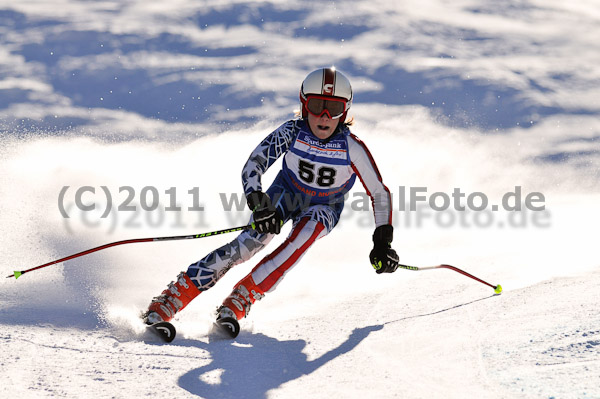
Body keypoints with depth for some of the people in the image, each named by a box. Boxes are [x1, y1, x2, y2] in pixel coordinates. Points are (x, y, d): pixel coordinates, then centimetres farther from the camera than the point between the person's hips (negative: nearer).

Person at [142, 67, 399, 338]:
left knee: (309, 228, -35)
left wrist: (383, 241, -16)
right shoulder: (292, 132, -27)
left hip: (325, 207, 0)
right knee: (254, 238, -27)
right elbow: (252, 166, -30)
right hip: (287, 192, 0)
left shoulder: (352, 148, -27)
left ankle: (240, 300, -33)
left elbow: (379, 193, -14)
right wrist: (259, 204, -47)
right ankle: (173, 298, -27)